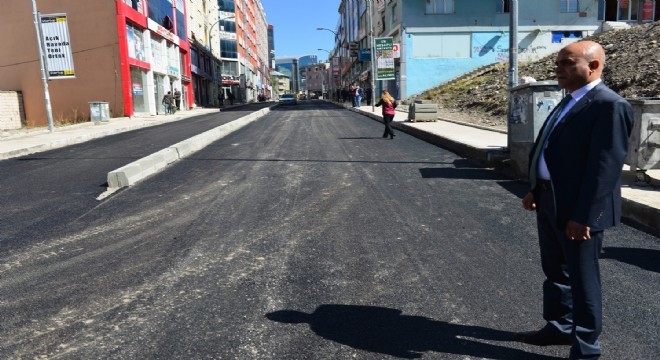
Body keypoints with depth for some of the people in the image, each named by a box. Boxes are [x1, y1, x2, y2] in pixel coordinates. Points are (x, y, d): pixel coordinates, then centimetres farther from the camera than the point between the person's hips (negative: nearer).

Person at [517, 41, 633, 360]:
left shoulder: (610, 106, -17)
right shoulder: (570, 102, 13)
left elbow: (605, 166, -22)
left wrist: (583, 216, -24)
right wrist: (535, 190, 14)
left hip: (578, 210, -9)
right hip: (550, 203, 9)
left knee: (581, 278, 5)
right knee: (555, 271, 20)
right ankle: (559, 328, 38)